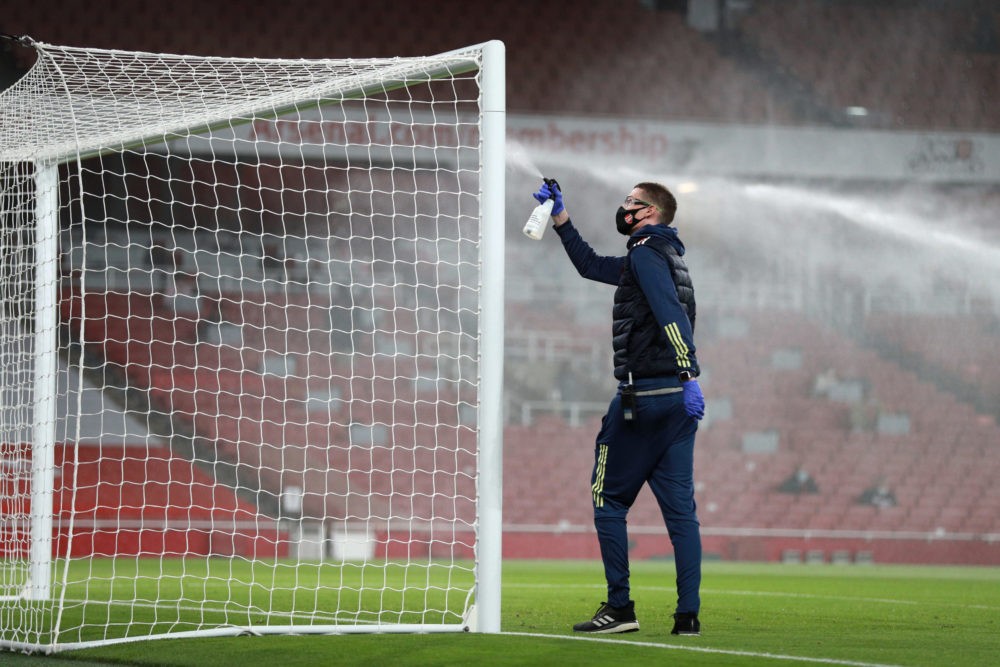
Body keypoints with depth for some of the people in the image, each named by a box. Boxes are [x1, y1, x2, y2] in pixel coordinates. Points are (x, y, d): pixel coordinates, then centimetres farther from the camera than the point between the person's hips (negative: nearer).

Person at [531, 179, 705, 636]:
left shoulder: (647, 253, -7)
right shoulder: (662, 256, 23)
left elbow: (671, 313, -22)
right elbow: (590, 265, 35)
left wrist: (689, 376, -32)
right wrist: (560, 217, 32)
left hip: (642, 393, -8)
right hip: (676, 397, 8)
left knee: (608, 499, 1)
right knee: (680, 507, 3)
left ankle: (620, 607, -1)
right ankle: (688, 614, -1)